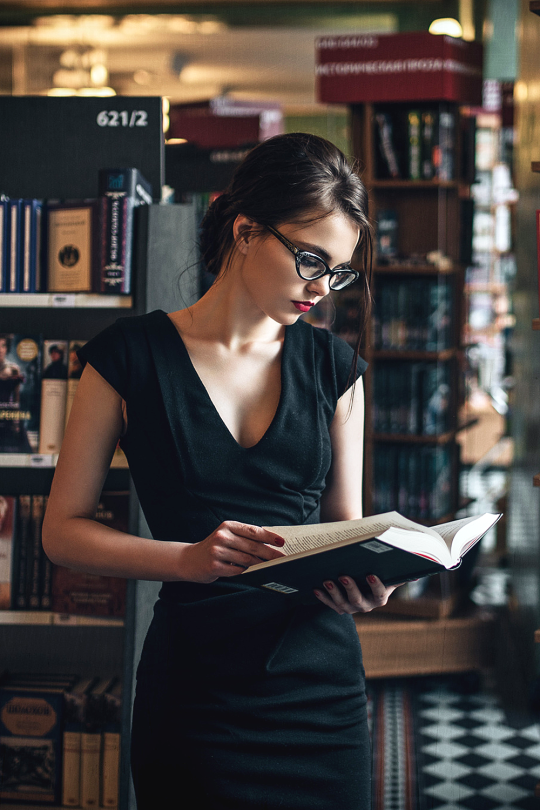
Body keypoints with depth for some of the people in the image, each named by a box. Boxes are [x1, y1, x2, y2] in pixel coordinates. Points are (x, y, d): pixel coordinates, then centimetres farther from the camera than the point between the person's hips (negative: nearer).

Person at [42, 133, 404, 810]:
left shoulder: (332, 366, 8)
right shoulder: (131, 356, -2)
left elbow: (345, 523, 14)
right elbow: (62, 530, -2)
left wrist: (360, 579, -11)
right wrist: (188, 558, -19)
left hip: (321, 675, 3)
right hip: (194, 688, -3)